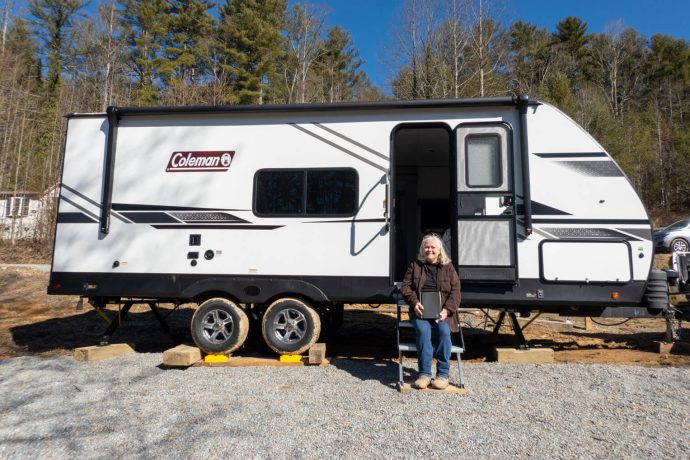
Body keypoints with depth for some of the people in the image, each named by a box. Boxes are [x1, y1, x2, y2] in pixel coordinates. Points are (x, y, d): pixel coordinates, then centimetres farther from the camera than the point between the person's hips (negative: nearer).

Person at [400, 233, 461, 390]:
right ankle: (424, 373, -24)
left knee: (444, 330, -30)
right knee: (423, 330, -31)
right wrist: (414, 302, -12)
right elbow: (405, 287, 8)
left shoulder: (448, 267, 12)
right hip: (420, 311, 0)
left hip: (442, 312, 0)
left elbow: (455, 291, 3)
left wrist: (447, 309, -13)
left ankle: (443, 374, -18)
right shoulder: (415, 265, 13)